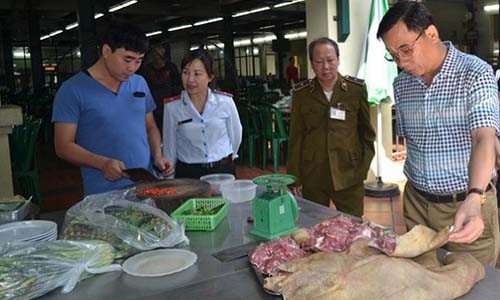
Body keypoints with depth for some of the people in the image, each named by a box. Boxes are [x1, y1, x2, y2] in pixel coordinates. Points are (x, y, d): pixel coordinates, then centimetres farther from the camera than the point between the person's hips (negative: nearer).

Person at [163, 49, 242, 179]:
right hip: (187, 174, 0)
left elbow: (235, 135, 9)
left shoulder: (225, 101, -7)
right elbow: (170, 148, 1)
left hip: (223, 170, 1)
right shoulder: (172, 106, -7)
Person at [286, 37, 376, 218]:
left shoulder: (356, 88, -1)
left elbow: (366, 130, 7)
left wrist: (364, 165, 2)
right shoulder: (301, 93, 1)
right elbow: (296, 137, 3)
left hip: (349, 175, 0)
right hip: (312, 176, 1)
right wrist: (294, 177, 1)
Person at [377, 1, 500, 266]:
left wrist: (474, 199, -41)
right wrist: (414, 180, 7)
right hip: (416, 203, 5)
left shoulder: (475, 73, -13)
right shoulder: (401, 84, 4)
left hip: (467, 206, -4)